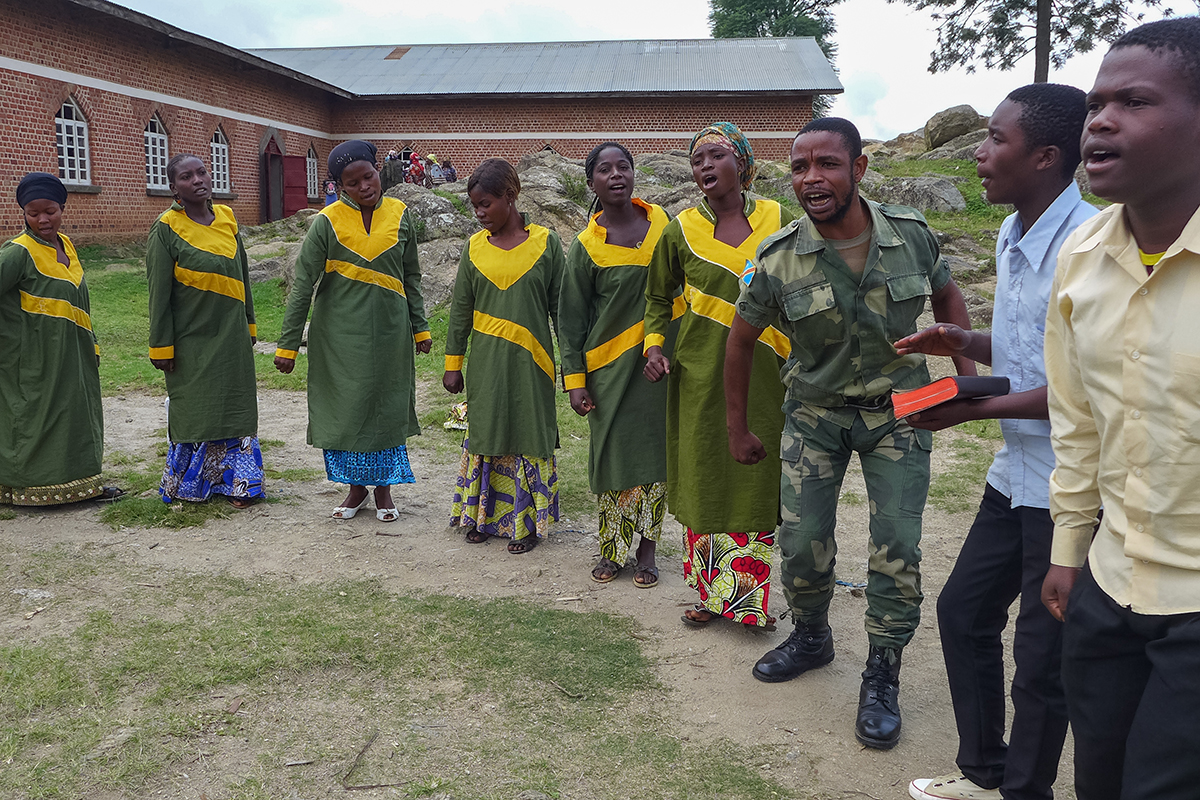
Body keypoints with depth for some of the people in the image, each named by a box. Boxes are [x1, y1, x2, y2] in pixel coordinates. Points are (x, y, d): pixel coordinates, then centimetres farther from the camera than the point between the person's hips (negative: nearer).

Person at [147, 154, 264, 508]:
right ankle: (186, 485, 21)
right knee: (194, 411, 4)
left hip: (232, 337, 4)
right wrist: (162, 347, -9)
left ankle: (236, 484, 17)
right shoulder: (166, 229, -8)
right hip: (192, 339, -4)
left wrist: (248, 325, 14)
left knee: (235, 409, 7)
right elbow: (159, 293, -8)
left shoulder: (227, 218, 6)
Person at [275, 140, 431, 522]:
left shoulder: (400, 215, 0)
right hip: (340, 334, -2)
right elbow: (302, 285, -7)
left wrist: (420, 328, 11)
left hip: (389, 331, 2)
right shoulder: (327, 222, -8)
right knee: (345, 406, 5)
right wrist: (288, 344, -9)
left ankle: (383, 487, 24)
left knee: (387, 405, 9)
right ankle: (357, 486, 23)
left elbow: (411, 277, 10)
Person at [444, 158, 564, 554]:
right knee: (484, 432, 9)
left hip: (530, 361, -2)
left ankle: (527, 520, 17)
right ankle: (482, 514, 25)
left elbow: (560, 308, 1)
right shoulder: (474, 247, 4)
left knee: (529, 436, 4)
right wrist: (453, 364, 7)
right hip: (486, 362, 2)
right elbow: (460, 310, 8)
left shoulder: (545, 242, -2)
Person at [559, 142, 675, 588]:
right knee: (614, 455, 3)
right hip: (610, 366, -2)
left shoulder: (660, 221, 5)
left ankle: (647, 550, 17)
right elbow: (571, 319, -1)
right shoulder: (587, 246, -3)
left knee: (655, 453, 5)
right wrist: (574, 379, -6)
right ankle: (612, 550, 18)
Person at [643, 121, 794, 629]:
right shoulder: (680, 231, 1)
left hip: (764, 375, 0)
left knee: (758, 478, 6)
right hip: (701, 374, 0)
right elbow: (658, 295, 14)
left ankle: (749, 596, 21)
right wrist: (654, 343, -1)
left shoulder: (779, 221, 1)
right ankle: (711, 593, 21)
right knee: (704, 477, 6)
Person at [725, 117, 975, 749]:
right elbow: (740, 339, 0)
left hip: (898, 411, 0)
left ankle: (881, 678, 14)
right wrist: (737, 428, 5)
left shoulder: (912, 235, -10)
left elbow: (947, 297, 10)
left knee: (896, 548, -4)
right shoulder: (779, 259, -13)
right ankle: (811, 638, 30)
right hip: (815, 412, 0)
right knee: (801, 539, 0)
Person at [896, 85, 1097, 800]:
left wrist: (973, 409, -18)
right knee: (963, 612, 18)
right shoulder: (1014, 237, 9)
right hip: (1016, 474, 9)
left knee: (1042, 658, 5)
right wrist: (966, 343, 0)